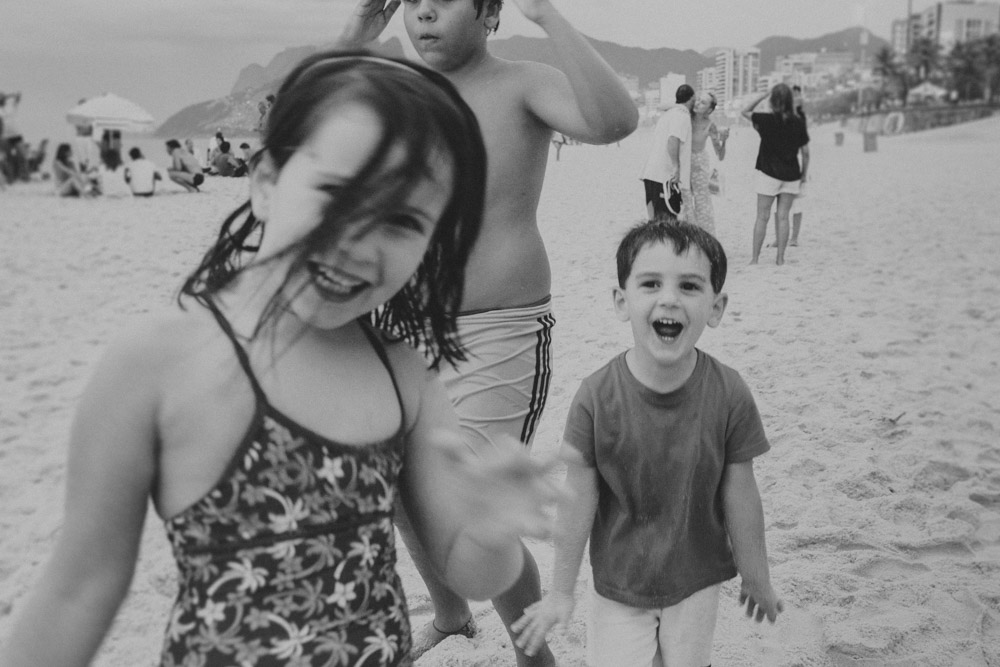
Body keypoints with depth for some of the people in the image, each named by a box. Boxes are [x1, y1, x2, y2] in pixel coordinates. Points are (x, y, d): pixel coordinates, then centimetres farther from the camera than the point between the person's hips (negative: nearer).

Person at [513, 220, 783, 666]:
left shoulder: (729, 395, -18)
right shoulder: (596, 397, -20)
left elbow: (739, 496, -7)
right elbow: (578, 499, -12)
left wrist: (757, 579, 4)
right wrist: (561, 593, -3)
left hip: (697, 579, 1)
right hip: (618, 582, -1)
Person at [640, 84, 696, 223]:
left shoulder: (666, 114, 18)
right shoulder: (682, 116, -9)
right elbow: (672, 141, -22)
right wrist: (676, 167, -21)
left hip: (651, 174, 9)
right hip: (666, 177, -9)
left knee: (655, 218, 13)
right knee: (667, 219, -6)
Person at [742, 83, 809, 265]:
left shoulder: (767, 120, -10)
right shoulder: (798, 123, -1)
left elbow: (745, 111, 5)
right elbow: (805, 152, 4)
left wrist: (763, 95, 4)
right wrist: (804, 173, 16)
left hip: (769, 173, -3)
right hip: (791, 175, 3)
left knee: (762, 217, 2)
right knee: (783, 217, 7)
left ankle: (755, 258, 3)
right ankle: (780, 258, 8)